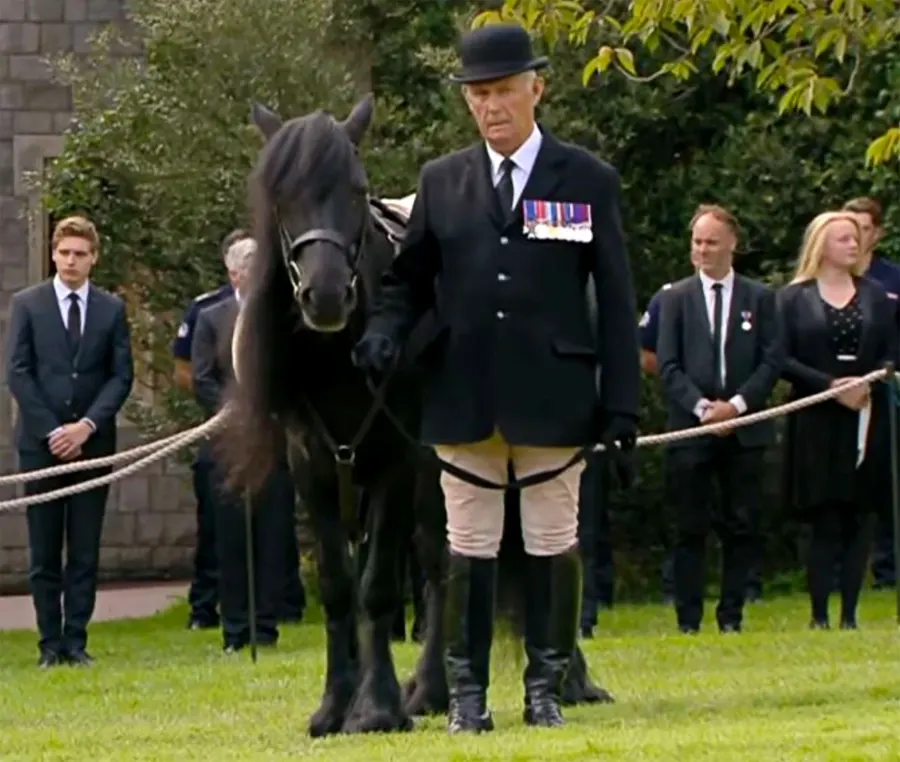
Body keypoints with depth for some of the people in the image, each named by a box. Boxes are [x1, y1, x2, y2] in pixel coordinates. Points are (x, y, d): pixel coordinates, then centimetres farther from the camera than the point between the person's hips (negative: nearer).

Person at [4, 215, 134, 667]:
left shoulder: (111, 309, 8)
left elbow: (122, 375, 4)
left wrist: (87, 425, -9)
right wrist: (51, 431, -9)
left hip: (92, 442, 1)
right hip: (40, 443, -1)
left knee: (85, 552, 1)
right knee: (44, 553, 0)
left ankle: (76, 641, 5)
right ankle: (50, 643, 4)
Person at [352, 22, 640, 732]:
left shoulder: (590, 181, 2)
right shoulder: (441, 182, 8)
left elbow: (617, 302, 1)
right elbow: (409, 276, 14)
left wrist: (622, 408, -4)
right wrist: (386, 328, -10)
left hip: (554, 398, -2)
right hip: (464, 398, 2)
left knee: (553, 545, 4)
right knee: (470, 547, 6)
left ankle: (546, 687, 13)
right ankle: (467, 692, 11)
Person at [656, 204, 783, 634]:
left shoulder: (760, 298, 8)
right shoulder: (675, 298, 7)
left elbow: (772, 361, 3)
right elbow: (668, 366, 2)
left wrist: (738, 404, -10)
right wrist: (702, 407, -11)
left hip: (745, 428, 1)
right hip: (689, 429, -1)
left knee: (741, 526, 2)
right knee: (690, 529, 0)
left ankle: (732, 615, 8)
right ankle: (688, 619, 3)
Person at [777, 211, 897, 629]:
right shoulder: (793, 298, 2)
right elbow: (782, 360, -5)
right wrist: (831, 386, -15)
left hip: (866, 420, 3)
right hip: (815, 424, -3)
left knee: (857, 520, 1)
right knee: (824, 522, -5)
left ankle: (850, 614, 4)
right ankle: (819, 615, -2)